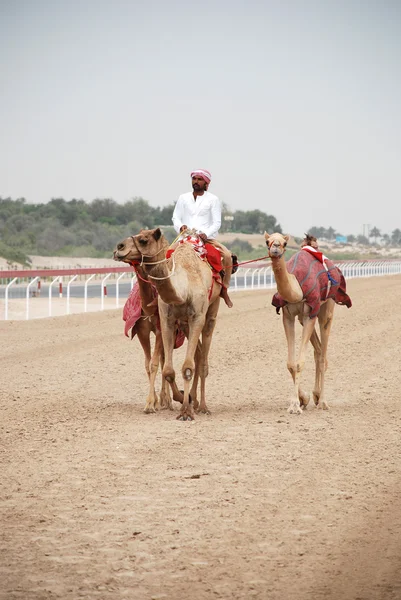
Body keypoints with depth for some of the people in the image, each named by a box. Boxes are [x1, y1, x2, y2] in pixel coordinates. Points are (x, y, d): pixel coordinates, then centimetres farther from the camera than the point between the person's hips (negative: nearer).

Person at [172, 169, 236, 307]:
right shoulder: (183, 198, 14)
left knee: (227, 256, -26)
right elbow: (176, 217, 10)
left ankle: (223, 289, -14)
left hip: (207, 238, -1)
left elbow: (217, 222, 0)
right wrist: (180, 226, -14)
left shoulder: (213, 200, 7)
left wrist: (206, 234, -18)